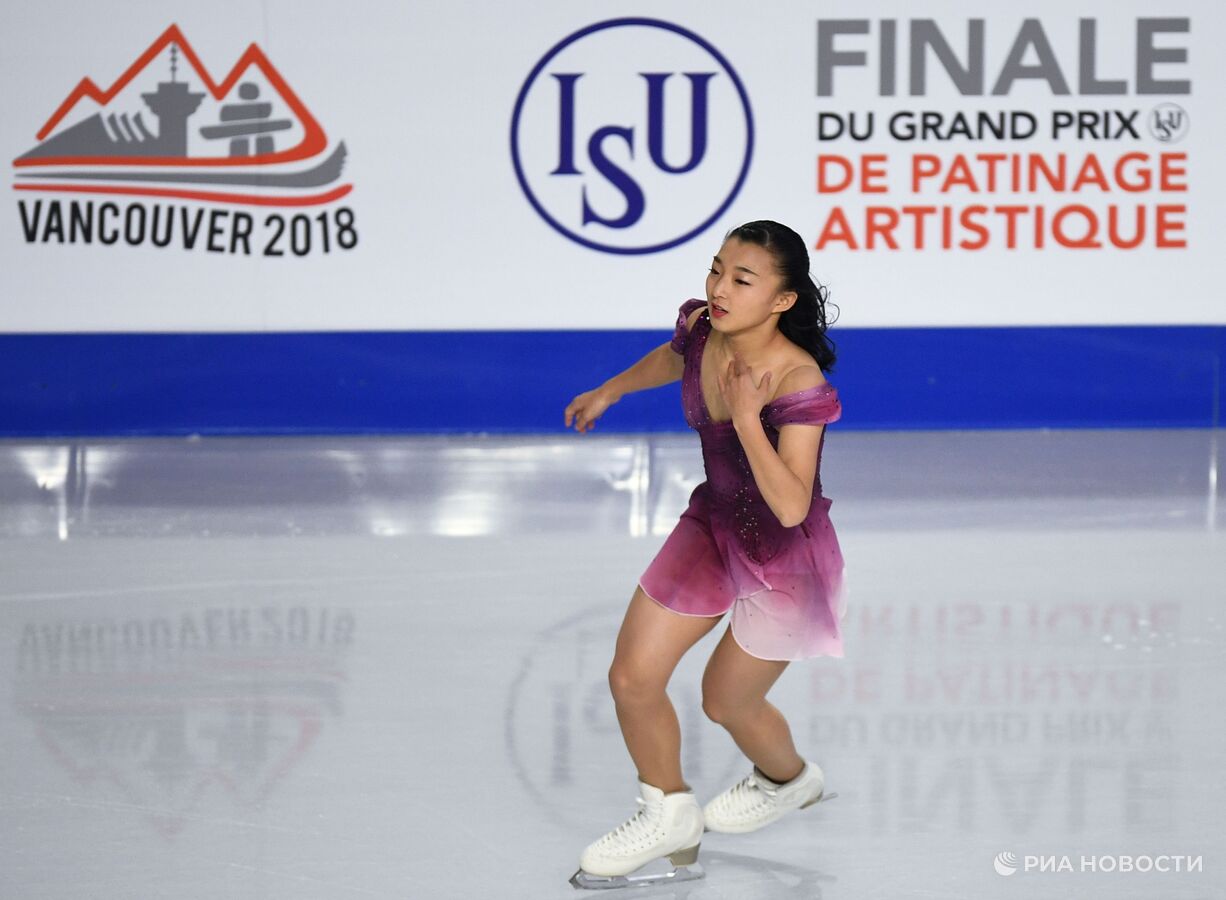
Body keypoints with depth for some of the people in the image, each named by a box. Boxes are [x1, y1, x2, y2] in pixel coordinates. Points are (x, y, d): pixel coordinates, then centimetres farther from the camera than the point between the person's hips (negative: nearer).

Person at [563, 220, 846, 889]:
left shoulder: (799, 383, -34)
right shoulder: (701, 329, -15)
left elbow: (790, 506, -38)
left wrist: (745, 415, -44)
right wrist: (610, 391, 28)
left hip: (784, 558, -6)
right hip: (712, 526, 6)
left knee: (726, 701, 14)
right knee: (632, 678, 6)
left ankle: (789, 780, 49)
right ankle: (669, 817, 31)